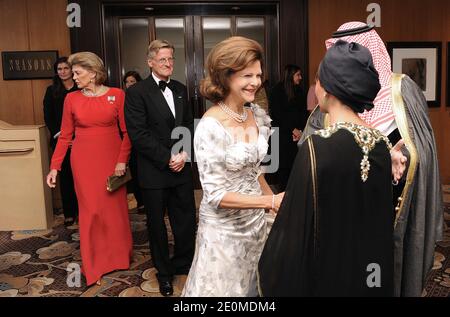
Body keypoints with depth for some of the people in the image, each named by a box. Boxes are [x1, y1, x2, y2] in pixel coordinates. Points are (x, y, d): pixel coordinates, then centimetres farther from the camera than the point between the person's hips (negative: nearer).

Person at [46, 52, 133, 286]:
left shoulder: (117, 95, -3)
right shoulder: (71, 99, 1)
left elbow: (127, 131, -3)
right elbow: (65, 136, 3)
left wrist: (122, 160, -11)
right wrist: (54, 167, 0)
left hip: (112, 158, 0)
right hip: (84, 160, 1)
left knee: (116, 207, 9)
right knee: (90, 210, 3)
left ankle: (119, 256, 29)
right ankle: (93, 265, 17)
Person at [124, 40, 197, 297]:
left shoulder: (181, 89, 10)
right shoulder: (137, 92, -9)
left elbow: (189, 125, 11)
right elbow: (138, 134, -15)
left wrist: (184, 154, -5)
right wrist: (168, 157, -16)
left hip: (182, 167, 5)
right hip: (154, 171, -4)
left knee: (187, 219, 10)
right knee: (157, 223, 11)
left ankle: (184, 263, 34)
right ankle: (164, 272, 31)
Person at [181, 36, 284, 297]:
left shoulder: (257, 115, -4)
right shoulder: (210, 127, -24)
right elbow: (216, 194, -23)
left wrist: (275, 199, 12)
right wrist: (271, 201, -26)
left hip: (255, 221, 6)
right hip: (224, 227, -6)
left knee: (251, 285, 24)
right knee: (224, 288, 14)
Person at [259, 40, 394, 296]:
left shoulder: (318, 146, -24)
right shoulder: (382, 144, -5)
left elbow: (297, 227, -20)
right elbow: (384, 220, 5)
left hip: (323, 274, -6)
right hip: (370, 273, 6)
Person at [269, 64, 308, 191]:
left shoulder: (299, 90, 11)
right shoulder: (277, 91, -2)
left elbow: (303, 112, 10)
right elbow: (276, 115, -6)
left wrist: (300, 130, -5)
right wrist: (293, 130, -9)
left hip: (298, 133, 4)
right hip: (283, 134, -4)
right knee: (285, 163, -1)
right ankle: (283, 189, 12)